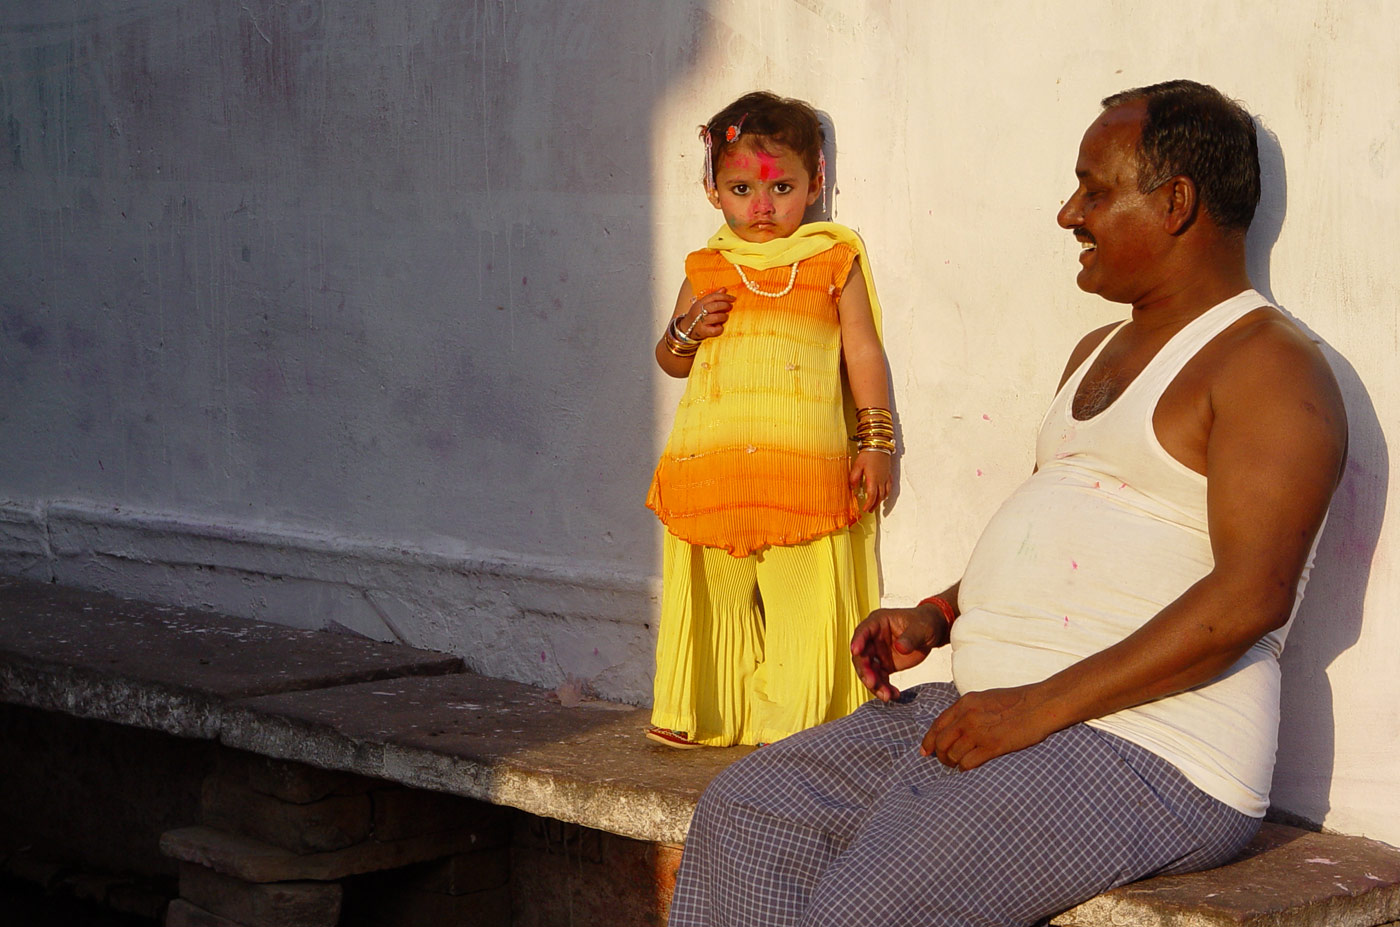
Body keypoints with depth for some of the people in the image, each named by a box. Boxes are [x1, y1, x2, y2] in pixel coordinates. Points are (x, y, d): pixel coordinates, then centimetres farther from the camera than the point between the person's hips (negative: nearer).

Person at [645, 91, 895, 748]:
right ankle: (705, 716, 19)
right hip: (712, 469, 3)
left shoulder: (834, 262, 6)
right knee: (714, 595, 8)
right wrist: (687, 330, -3)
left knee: (804, 592, -4)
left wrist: (875, 441, 3)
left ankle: (791, 720, 5)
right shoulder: (708, 271, 12)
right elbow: (670, 361, 20)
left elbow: (864, 353, 8)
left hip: (805, 469, -2)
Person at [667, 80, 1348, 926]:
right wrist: (935, 618, 10)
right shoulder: (1098, 354, 23)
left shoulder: (1268, 364, -9)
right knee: (744, 816, -4)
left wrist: (1042, 705, -22)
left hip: (1148, 754, -9)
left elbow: (1251, 597, -20)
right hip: (995, 712, 9)